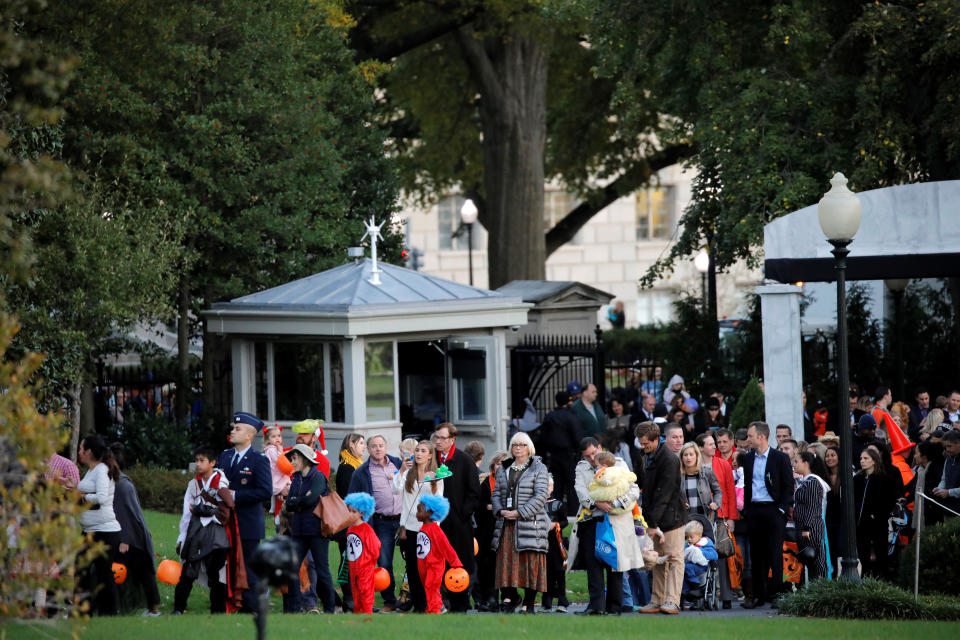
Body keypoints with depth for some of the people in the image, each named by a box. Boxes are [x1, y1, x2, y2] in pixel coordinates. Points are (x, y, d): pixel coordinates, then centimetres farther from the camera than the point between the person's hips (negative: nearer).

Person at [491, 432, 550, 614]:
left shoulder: (539, 469, 1)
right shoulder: (503, 469, 17)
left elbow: (540, 496, -8)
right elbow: (496, 493, 16)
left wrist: (520, 513, -14)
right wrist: (501, 511, -5)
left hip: (530, 523, -5)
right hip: (506, 524, 5)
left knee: (530, 563, -5)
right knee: (506, 560, -1)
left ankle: (529, 603, -1)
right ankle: (510, 596, 5)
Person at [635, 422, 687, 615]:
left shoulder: (669, 460, -15)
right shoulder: (646, 457, 12)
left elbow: (664, 493, -18)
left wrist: (653, 522, -19)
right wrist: (648, 519, 11)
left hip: (671, 515, -8)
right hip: (654, 517, 8)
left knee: (674, 557, -8)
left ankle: (672, 601, -12)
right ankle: (657, 601, 10)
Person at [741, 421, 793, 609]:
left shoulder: (780, 458, -2)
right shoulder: (749, 459, 13)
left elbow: (788, 486, -2)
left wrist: (782, 509, -9)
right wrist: (746, 509, 11)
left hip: (773, 510, -5)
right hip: (754, 512, 5)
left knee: (774, 554, -5)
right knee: (756, 556, 5)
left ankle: (776, 592, 0)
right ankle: (759, 595, 8)